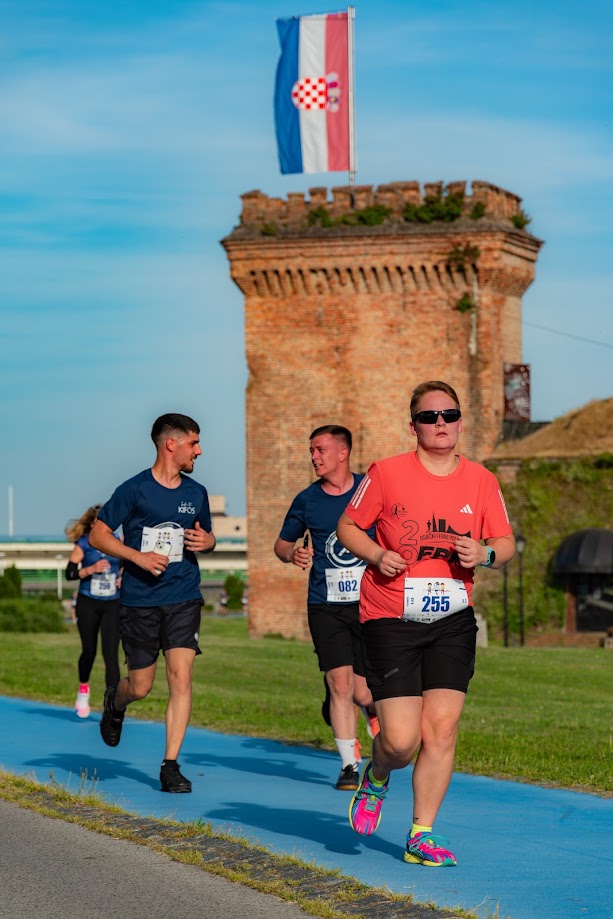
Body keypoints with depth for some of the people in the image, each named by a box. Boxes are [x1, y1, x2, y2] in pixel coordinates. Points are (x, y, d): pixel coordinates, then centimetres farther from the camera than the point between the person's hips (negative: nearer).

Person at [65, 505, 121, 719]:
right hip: (88, 604, -1)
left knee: (111, 654, -9)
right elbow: (69, 573, -12)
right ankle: (83, 689, 38)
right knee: (89, 651, 9)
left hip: (112, 604, 1)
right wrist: (91, 569, -26)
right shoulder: (83, 544, -6)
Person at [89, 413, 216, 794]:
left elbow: (207, 536, 23)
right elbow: (98, 535, -2)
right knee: (141, 686, 5)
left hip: (184, 599, 3)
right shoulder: (134, 490, -6)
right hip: (140, 601, -3)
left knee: (181, 676, -12)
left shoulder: (196, 493, 8)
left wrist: (207, 541, -2)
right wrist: (138, 556, -15)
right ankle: (115, 703, 43)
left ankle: (171, 766, -7)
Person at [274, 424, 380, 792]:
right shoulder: (307, 500, 4)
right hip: (326, 606, 1)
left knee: (363, 693, -3)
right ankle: (349, 765, 5)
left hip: (369, 603, -1)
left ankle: (376, 711, 35)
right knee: (340, 684, -8)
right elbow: (283, 542, 16)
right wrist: (292, 553, -6)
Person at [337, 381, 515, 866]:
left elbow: (506, 542, 11)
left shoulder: (482, 481, 3)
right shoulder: (387, 473, -4)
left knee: (442, 729, -4)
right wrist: (377, 556, -13)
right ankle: (376, 777, 27)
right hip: (390, 620, -3)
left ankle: (422, 835, 9)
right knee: (401, 739, -9)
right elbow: (348, 526, 5)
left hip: (453, 621, 3)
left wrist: (485, 554, -11)